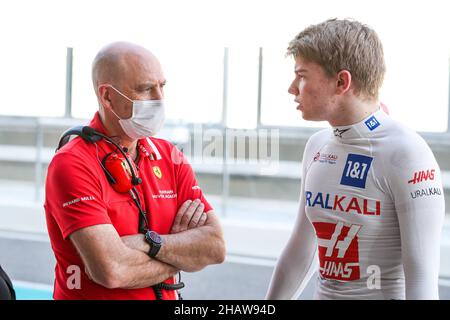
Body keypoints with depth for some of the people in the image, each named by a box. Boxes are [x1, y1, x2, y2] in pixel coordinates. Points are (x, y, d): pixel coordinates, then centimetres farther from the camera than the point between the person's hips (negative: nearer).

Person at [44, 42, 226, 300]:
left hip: (168, 295, 5)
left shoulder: (170, 156, 4)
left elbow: (216, 247, -5)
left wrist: (149, 243, -19)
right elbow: (111, 271, -23)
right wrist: (184, 249, -10)